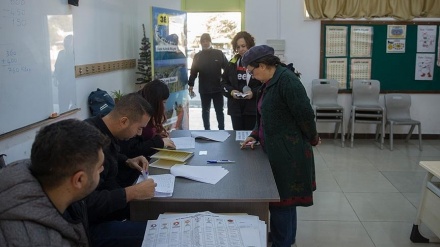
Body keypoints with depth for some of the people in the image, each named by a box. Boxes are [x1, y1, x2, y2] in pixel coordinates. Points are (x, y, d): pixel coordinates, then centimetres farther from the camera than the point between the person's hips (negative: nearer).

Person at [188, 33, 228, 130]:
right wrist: (190, 85, -3)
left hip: (217, 88, -1)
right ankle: (207, 130, 22)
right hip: (203, 89, 1)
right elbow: (193, 71, 3)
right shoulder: (197, 56, 3)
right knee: (205, 110, 12)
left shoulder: (219, 53, 0)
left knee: (219, 111, 6)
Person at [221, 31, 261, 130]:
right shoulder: (233, 63, 11)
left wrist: (254, 92, -20)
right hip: (235, 107, 4)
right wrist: (230, 91, -6)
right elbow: (224, 82, 14)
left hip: (253, 108, -4)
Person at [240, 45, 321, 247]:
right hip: (276, 150, 10)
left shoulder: (286, 79, -20)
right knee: (284, 197, 22)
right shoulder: (269, 82, 11)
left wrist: (312, 139, -8)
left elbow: (305, 114, -21)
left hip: (288, 152, -10)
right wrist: (254, 136, 7)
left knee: (281, 199, 1)